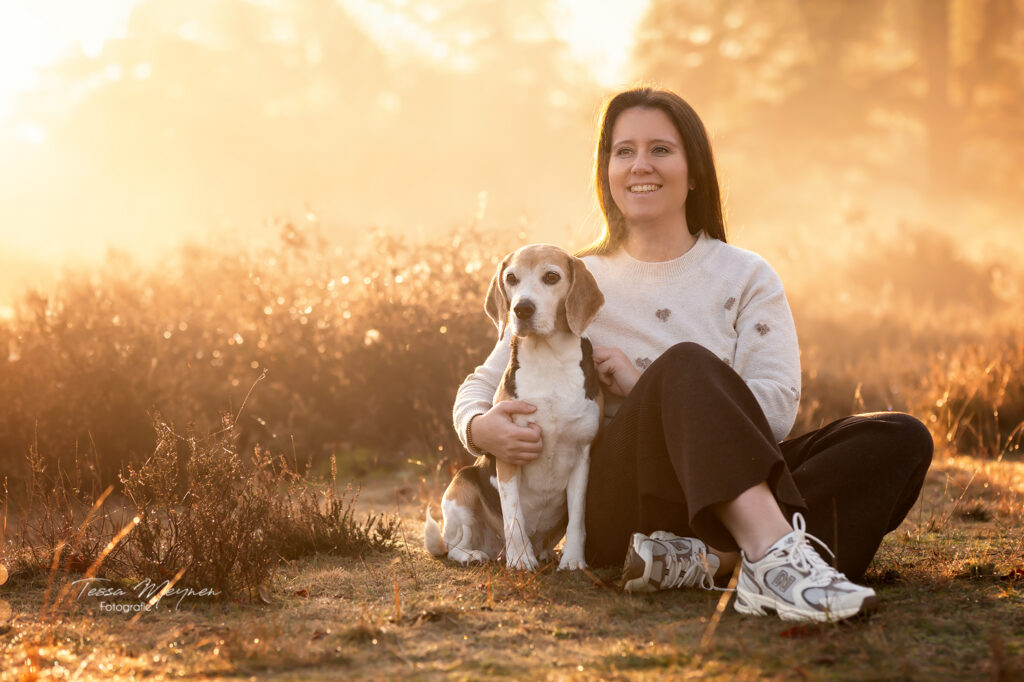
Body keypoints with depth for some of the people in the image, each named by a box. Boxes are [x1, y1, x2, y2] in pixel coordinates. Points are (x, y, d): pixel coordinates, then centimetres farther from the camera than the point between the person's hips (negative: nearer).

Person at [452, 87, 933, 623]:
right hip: (618, 507, -2)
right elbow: (482, 384, 15)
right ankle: (774, 557, -51)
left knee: (900, 440, -21)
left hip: (742, 487, 3)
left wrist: (643, 387, -9)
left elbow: (776, 408, -3)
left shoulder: (745, 278, 12)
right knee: (687, 362, -32)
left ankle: (712, 558, -40)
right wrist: (483, 428, -11)